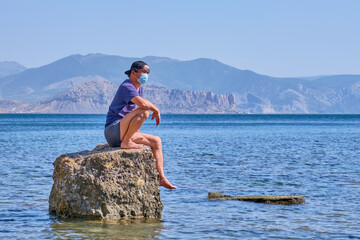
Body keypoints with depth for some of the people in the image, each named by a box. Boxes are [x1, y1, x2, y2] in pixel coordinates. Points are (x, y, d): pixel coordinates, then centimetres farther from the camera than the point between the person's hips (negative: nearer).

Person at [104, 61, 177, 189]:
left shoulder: (139, 88, 18)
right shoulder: (126, 86, -14)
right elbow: (142, 103, -32)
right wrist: (156, 110, -12)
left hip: (123, 133, 10)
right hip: (113, 130, -10)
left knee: (156, 141, 12)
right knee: (144, 112, -30)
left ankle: (161, 178, 10)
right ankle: (125, 143, -20)